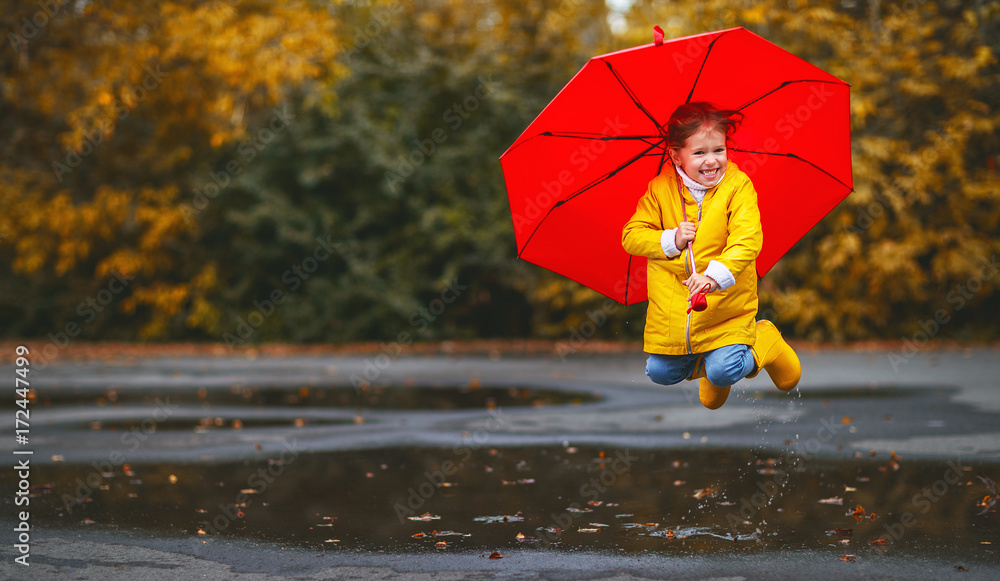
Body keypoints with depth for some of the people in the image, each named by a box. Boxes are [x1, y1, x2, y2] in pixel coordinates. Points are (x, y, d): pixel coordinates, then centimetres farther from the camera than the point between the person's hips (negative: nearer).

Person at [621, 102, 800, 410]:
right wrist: (670, 240, -19)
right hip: (672, 308, 3)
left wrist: (717, 274, -38)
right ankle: (702, 358, 35)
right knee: (661, 373, 2)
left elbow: (747, 239, -22)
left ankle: (764, 342, 17)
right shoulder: (660, 190, -3)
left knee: (723, 372, -15)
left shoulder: (738, 186, -11)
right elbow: (631, 236, -1)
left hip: (725, 305, -3)